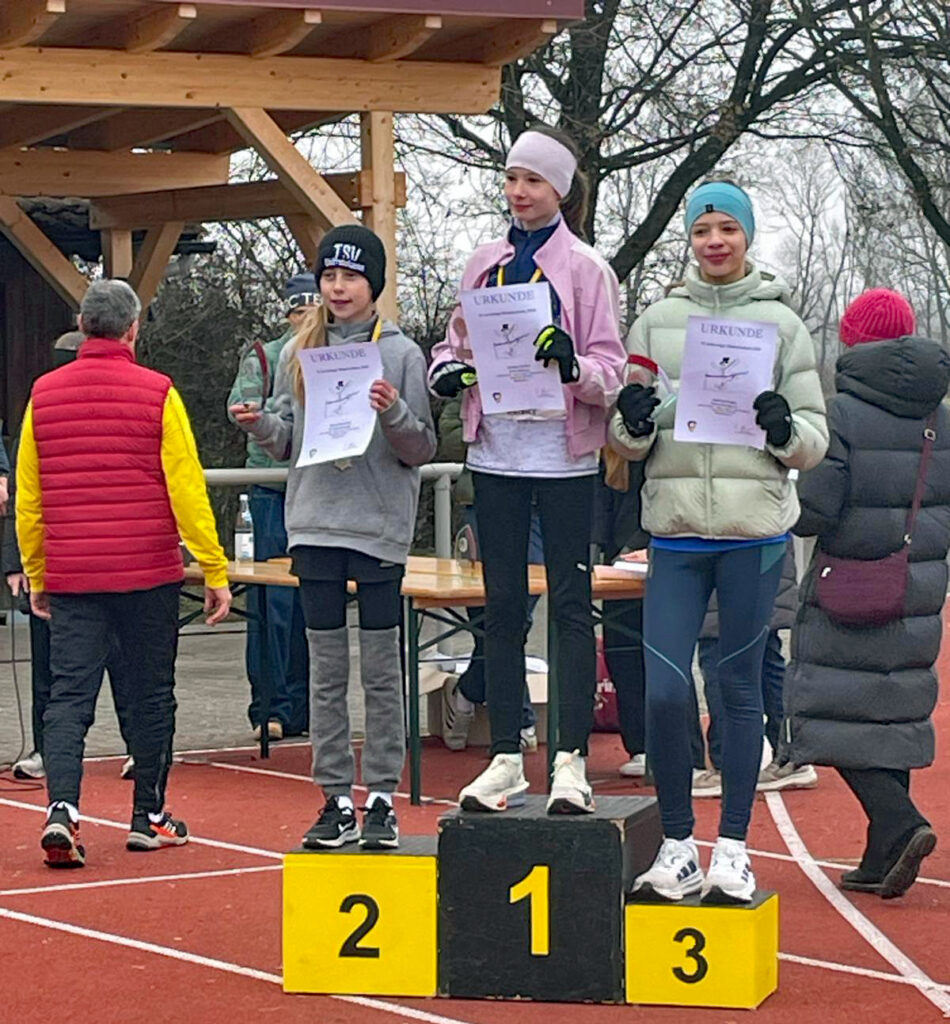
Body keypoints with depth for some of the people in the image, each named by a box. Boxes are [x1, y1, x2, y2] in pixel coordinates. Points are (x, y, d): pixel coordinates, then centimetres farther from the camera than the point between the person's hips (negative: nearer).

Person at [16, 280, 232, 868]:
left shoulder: (44, 394, 5)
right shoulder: (157, 393, -6)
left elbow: (27, 498, 9)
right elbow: (187, 488, -8)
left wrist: (36, 577, 18)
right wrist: (216, 571, -3)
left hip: (69, 577, 2)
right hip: (148, 573, -2)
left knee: (70, 694, 2)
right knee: (151, 693, 10)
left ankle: (62, 809, -17)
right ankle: (149, 819, 18)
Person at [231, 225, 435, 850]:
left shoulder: (402, 354, -1)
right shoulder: (299, 353, 9)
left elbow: (423, 451, -2)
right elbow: (289, 443, 13)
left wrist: (395, 415, -20)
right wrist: (261, 427, -7)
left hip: (380, 528, -3)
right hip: (315, 523, 3)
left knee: (381, 670, 2)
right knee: (326, 672, 6)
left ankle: (382, 798, 8)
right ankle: (337, 799, 12)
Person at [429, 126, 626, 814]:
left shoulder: (585, 267, -2)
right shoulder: (486, 262, 11)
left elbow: (610, 371, -6)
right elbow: (456, 342, 16)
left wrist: (574, 364, -27)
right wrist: (447, 371, -6)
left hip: (563, 456, -4)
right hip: (496, 453, 5)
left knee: (571, 604, -1)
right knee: (503, 606, 8)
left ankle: (572, 761, 1)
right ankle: (506, 759, 14)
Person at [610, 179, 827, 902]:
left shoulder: (780, 322, 5)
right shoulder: (657, 321, 10)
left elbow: (816, 436, 4)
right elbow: (628, 440, 12)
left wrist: (785, 429, -16)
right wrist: (634, 425, -10)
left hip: (755, 527, -1)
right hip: (676, 529, 1)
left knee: (740, 686, 4)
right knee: (664, 689, -6)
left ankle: (734, 850, 13)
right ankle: (678, 848, 8)